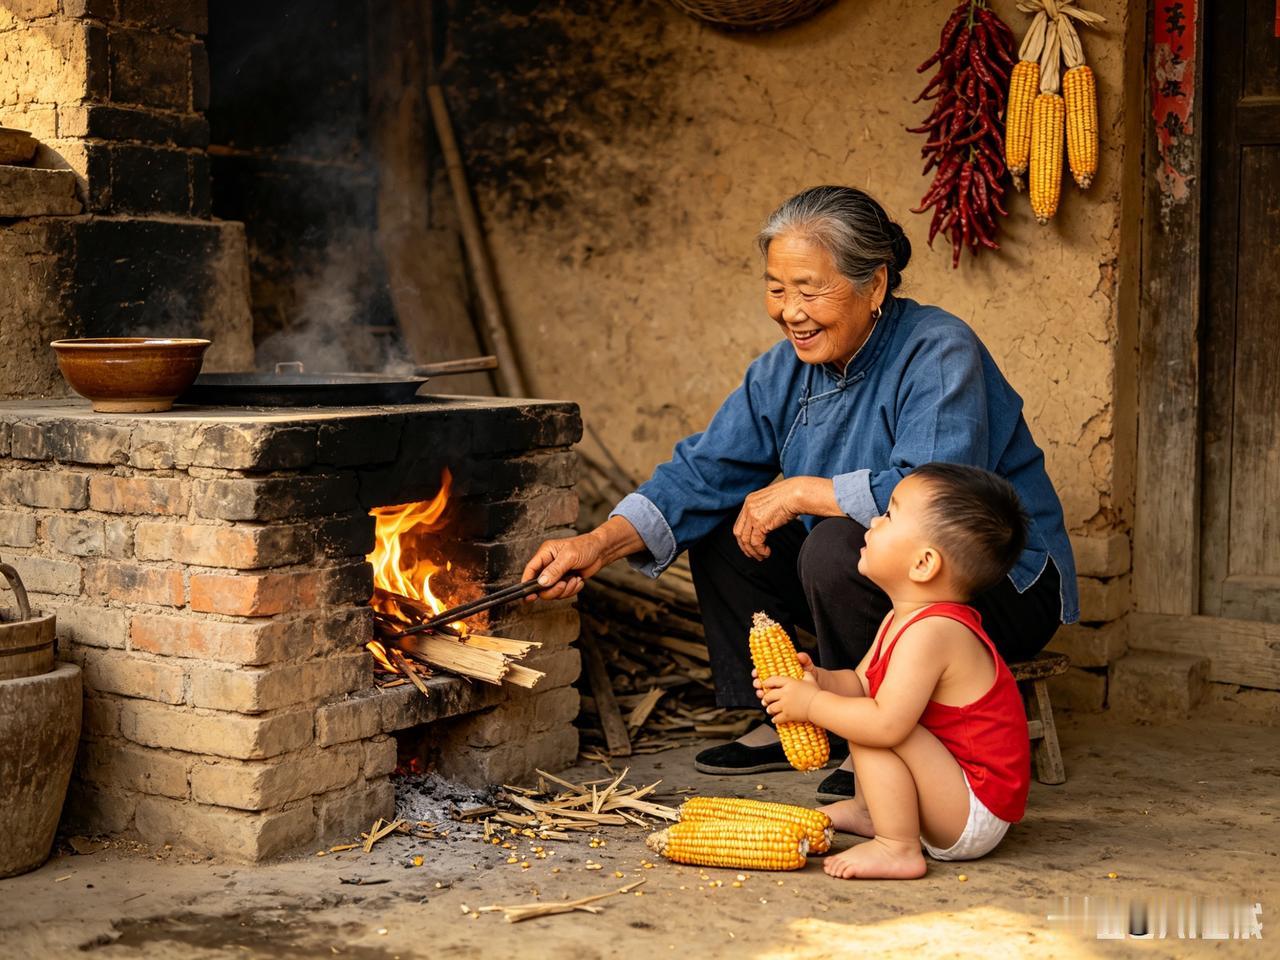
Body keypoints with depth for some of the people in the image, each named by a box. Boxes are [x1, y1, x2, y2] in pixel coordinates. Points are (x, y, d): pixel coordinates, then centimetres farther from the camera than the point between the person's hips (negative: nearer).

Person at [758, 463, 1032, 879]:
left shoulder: (930, 633, -28)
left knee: (869, 728, -26)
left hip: (976, 816, -11)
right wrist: (819, 679, -10)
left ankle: (896, 850, -20)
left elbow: (885, 723, -35)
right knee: (859, 710, 19)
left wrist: (811, 704, -22)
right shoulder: (904, 618, 5)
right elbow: (861, 684, 11)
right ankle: (868, 810, 25)